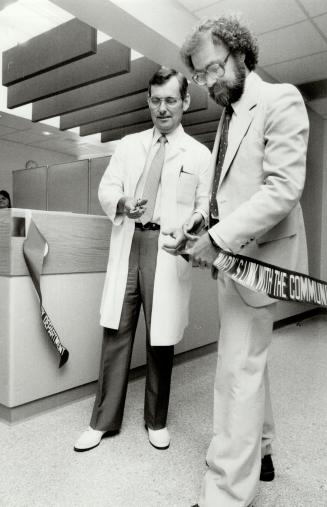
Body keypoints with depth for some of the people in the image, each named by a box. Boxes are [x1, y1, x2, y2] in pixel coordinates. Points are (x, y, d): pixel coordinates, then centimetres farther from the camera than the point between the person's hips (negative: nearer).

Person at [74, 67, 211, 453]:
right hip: (127, 243, 2)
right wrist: (120, 203, -11)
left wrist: (197, 220, -16)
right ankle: (104, 420, 19)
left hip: (168, 248, -2)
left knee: (160, 338, 4)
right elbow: (106, 188, 11)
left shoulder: (200, 154, 10)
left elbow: (206, 204, 7)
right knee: (116, 331, 4)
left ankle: (156, 421, 24)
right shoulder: (128, 145, 16)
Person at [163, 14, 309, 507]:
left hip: (256, 252, -9)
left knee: (239, 370, -5)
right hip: (229, 251, 9)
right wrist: (195, 231, 5)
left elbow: (283, 188, -18)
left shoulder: (281, 100, -7)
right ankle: (259, 450, 37)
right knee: (247, 359, 18)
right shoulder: (229, 116, 18)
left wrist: (218, 238, -20)